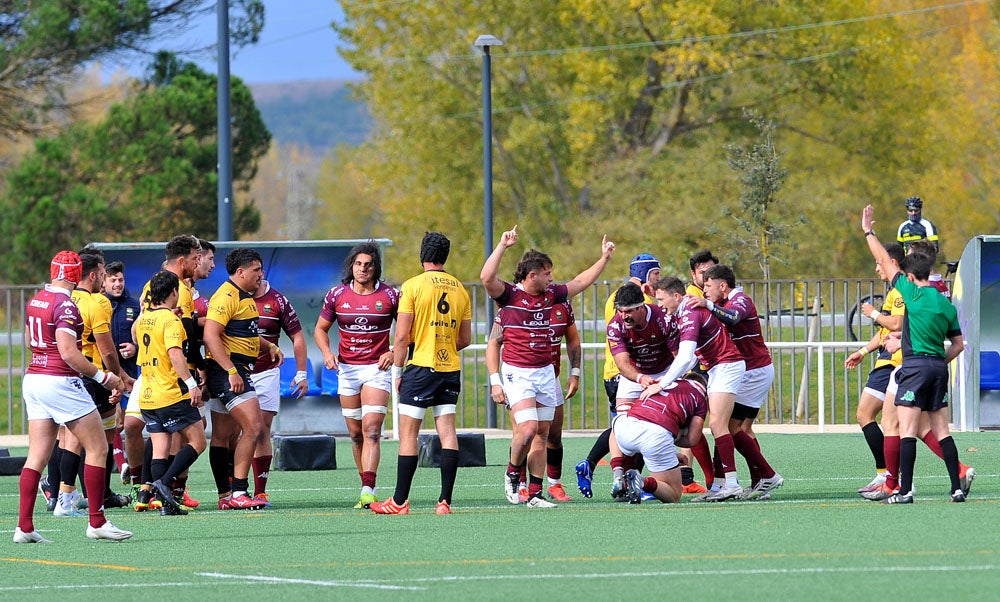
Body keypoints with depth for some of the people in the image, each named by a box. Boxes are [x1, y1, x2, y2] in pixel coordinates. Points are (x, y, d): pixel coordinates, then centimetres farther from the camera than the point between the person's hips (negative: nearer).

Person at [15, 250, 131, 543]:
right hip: (61, 383, -8)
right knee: (97, 447, 2)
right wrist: (103, 376, -16)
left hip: (33, 378, 8)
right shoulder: (64, 305, -16)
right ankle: (96, 522, 2)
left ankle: (24, 527, -1)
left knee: (37, 455, 6)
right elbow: (68, 352, -22)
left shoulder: (36, 300, 10)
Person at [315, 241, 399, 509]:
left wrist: (394, 353, -8)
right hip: (347, 369, 3)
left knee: (371, 429, -15)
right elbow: (320, 328, 13)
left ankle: (368, 492, -23)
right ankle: (368, 487, 17)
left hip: (377, 368, -3)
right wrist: (327, 352, -5)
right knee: (355, 433, 7)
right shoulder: (337, 295, 2)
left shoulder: (390, 296, -3)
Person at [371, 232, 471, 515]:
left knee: (408, 433, 0)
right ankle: (445, 500, -2)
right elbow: (465, 338, 13)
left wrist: (397, 370, 1)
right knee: (447, 432, 3)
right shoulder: (460, 289, 8)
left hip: (421, 366, -5)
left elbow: (402, 336, -9)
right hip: (451, 369, 5)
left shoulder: (413, 286, -7)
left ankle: (400, 501, 0)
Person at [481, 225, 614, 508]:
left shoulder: (551, 295, 8)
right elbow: (487, 277, -27)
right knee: (528, 428, -18)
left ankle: (535, 494, 8)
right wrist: (502, 246, -27)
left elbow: (581, 281, 22)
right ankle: (513, 472, 8)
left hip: (545, 372, 6)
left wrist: (604, 258, 18)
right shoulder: (509, 295, -9)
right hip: (517, 373, -6)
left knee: (542, 433, 5)